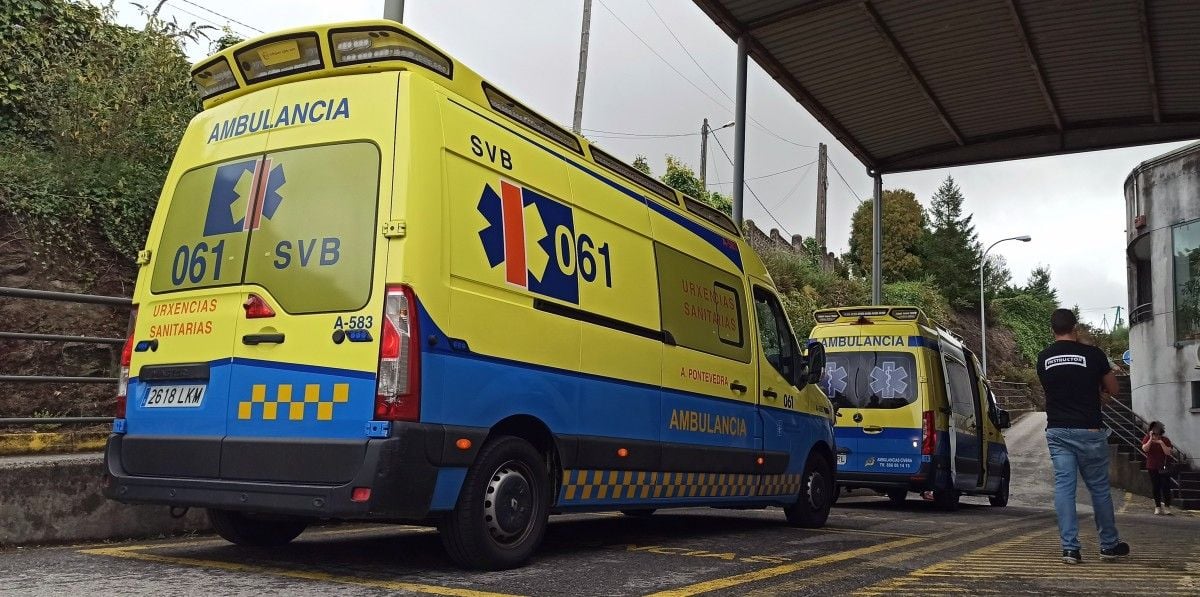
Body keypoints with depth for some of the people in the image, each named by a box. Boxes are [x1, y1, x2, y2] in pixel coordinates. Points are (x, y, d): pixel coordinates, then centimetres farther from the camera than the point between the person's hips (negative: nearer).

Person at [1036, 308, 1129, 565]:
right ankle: (1109, 545, 23)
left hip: (1057, 431, 3)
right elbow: (1112, 389, 6)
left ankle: (1070, 547, -2)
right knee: (1099, 487, 10)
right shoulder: (1093, 354, -6)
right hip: (1088, 430, -2)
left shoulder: (1043, 359, 4)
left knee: (1063, 486, 2)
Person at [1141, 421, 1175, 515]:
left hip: (1164, 467, -1)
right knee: (1155, 487, 5)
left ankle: (1167, 507, -3)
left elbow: (1168, 452, -10)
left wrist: (1161, 443, -20)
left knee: (1166, 486, -6)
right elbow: (1144, 449, -15)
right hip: (1152, 467, 1)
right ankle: (1158, 507, 11)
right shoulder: (1147, 438, 0)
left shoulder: (1165, 440, 0)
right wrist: (1151, 439, -22)